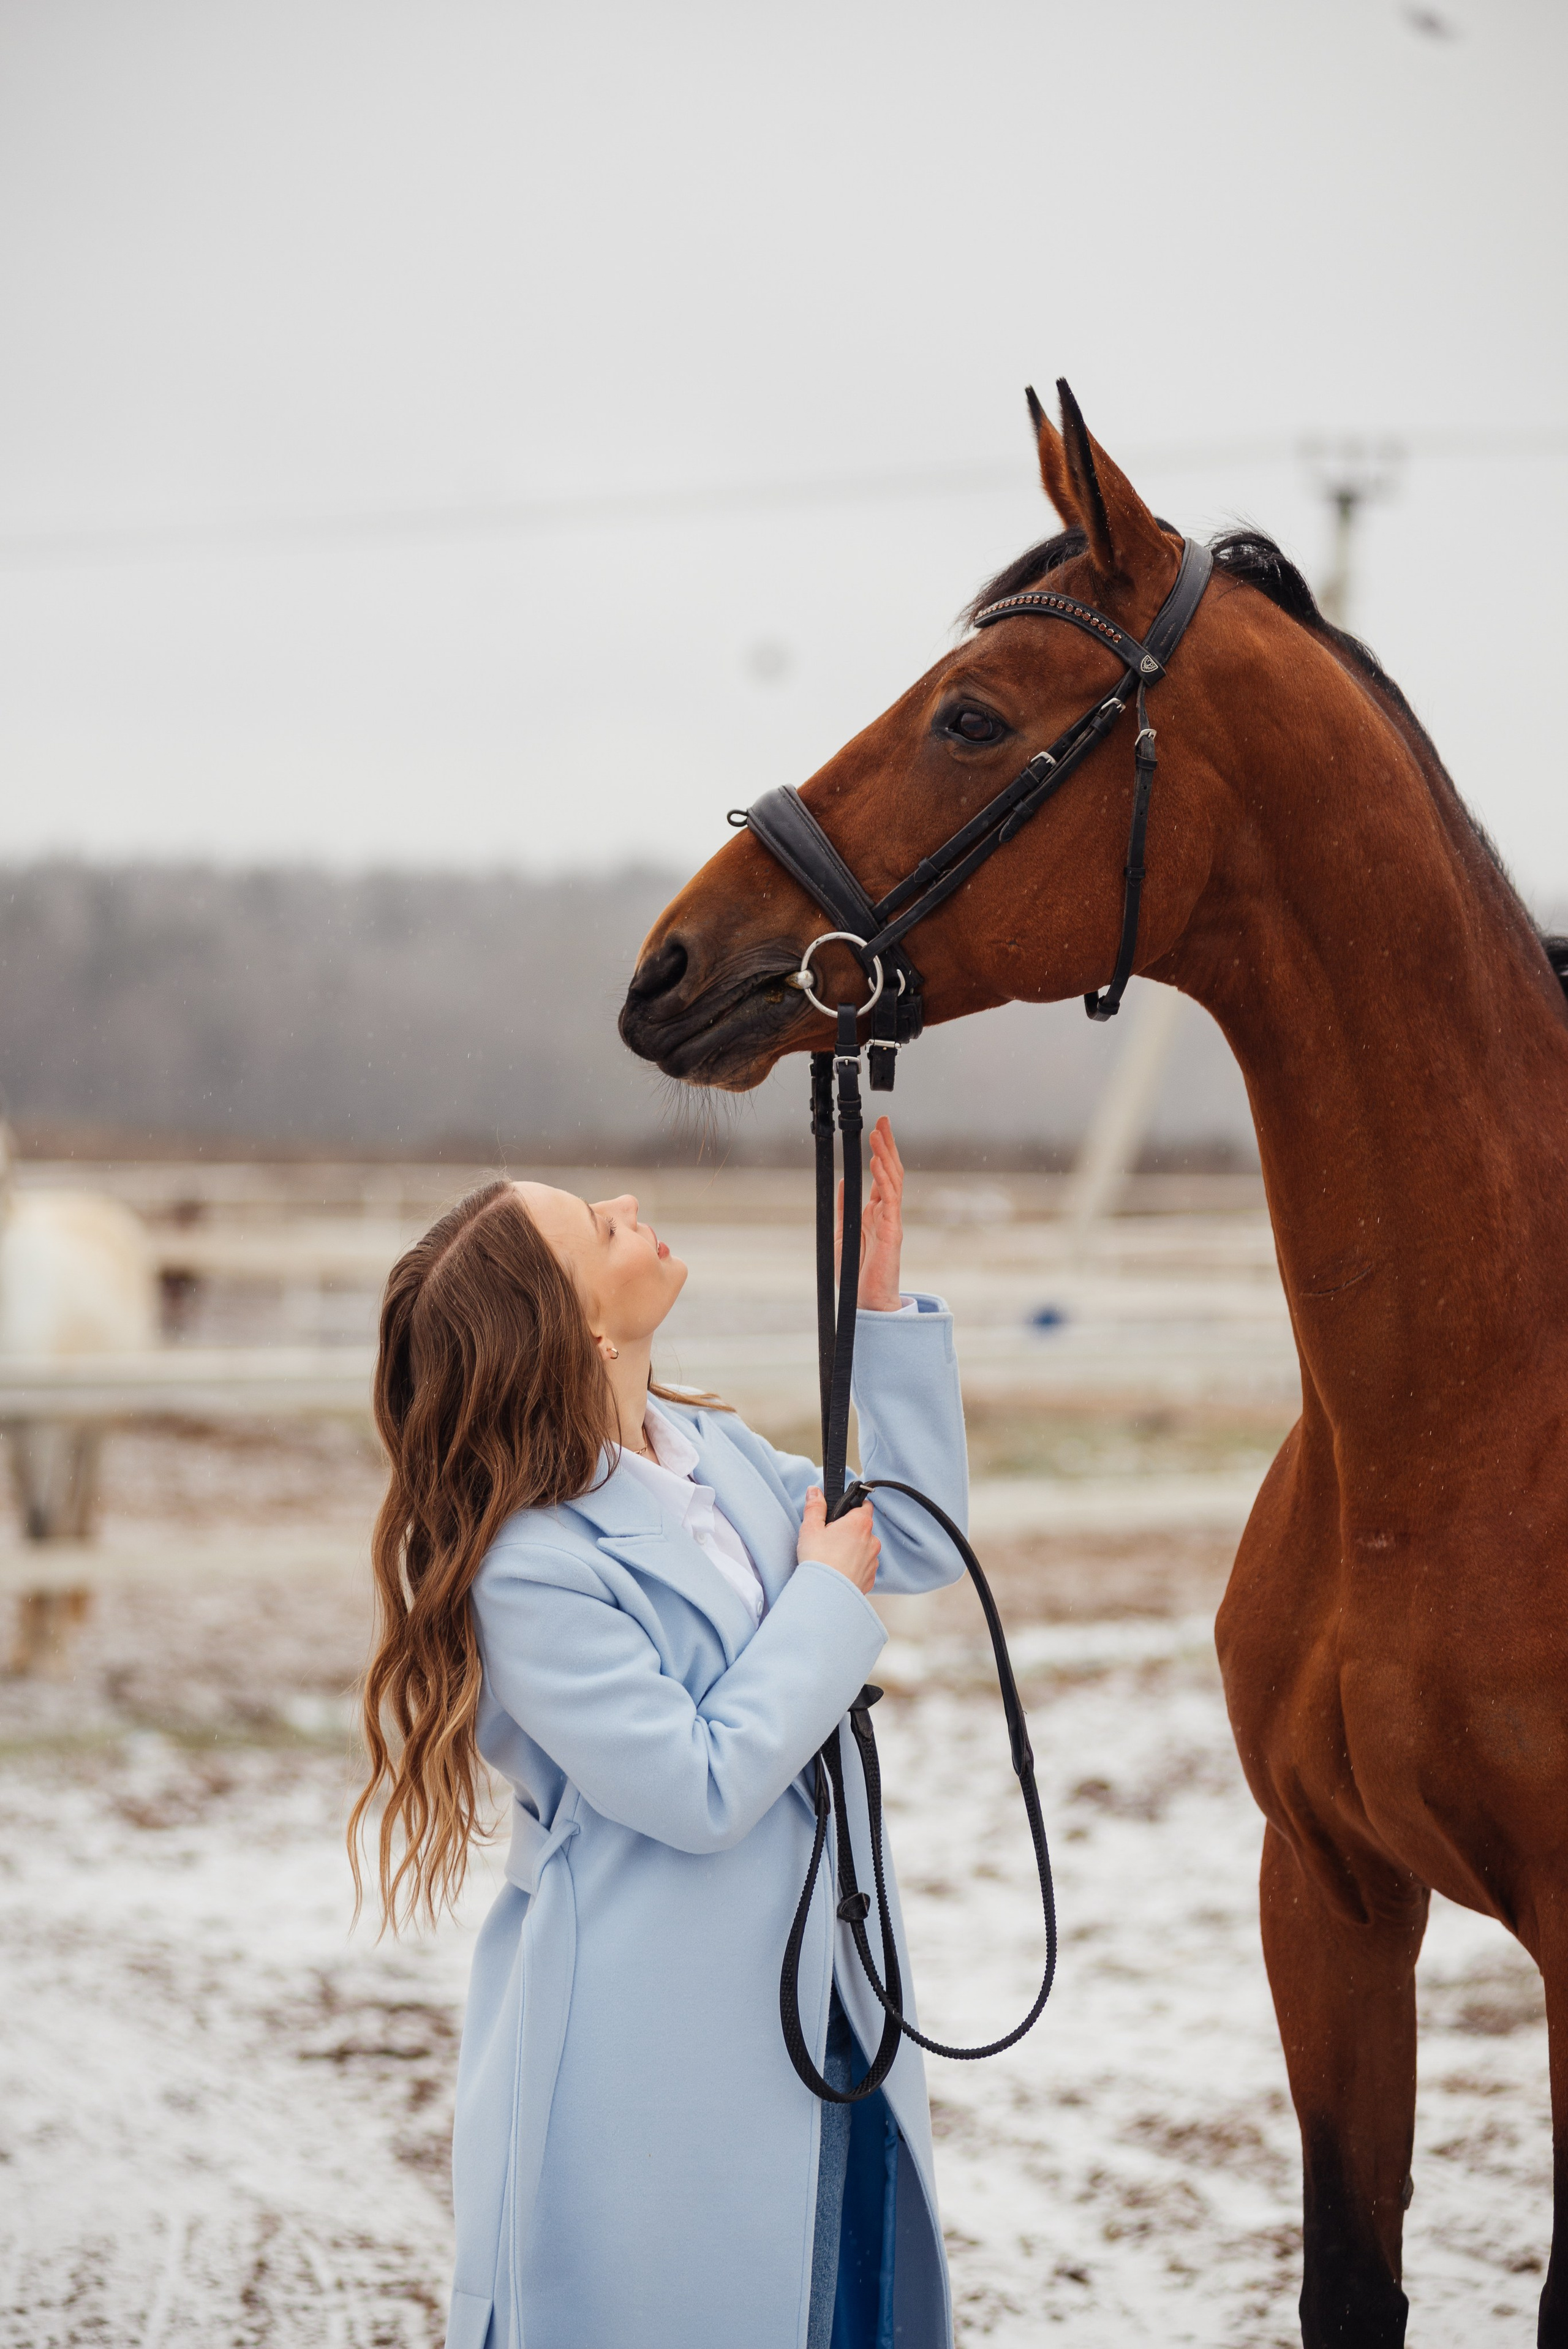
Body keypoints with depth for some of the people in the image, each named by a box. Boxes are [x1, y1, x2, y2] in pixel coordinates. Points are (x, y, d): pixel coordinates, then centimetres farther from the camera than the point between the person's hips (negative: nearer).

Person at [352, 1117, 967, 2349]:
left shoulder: (713, 1449, 4)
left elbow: (918, 1544, 16)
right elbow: (704, 1789, -23)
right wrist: (824, 1595, -13)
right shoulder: (529, 1570, -23)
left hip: (820, 2007, 8)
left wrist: (883, 1305, 8)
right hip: (654, 2059, -8)